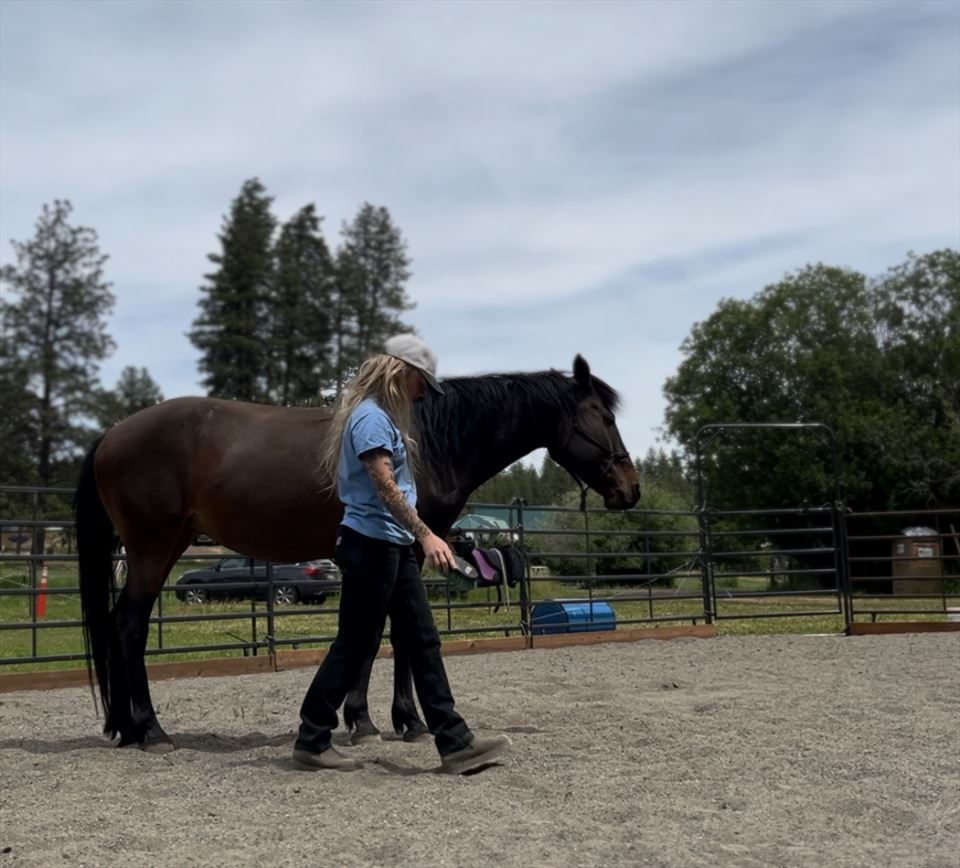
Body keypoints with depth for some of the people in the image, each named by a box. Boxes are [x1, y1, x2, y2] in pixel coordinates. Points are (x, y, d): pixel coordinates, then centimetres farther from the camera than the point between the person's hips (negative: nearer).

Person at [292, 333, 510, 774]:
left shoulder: (385, 417, 16)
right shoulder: (371, 416, -14)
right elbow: (385, 486, -24)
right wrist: (426, 534, -30)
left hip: (394, 547, 10)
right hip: (370, 544, -10)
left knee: (423, 641, 6)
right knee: (355, 645, -1)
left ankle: (455, 743, 7)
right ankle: (311, 741, 12)